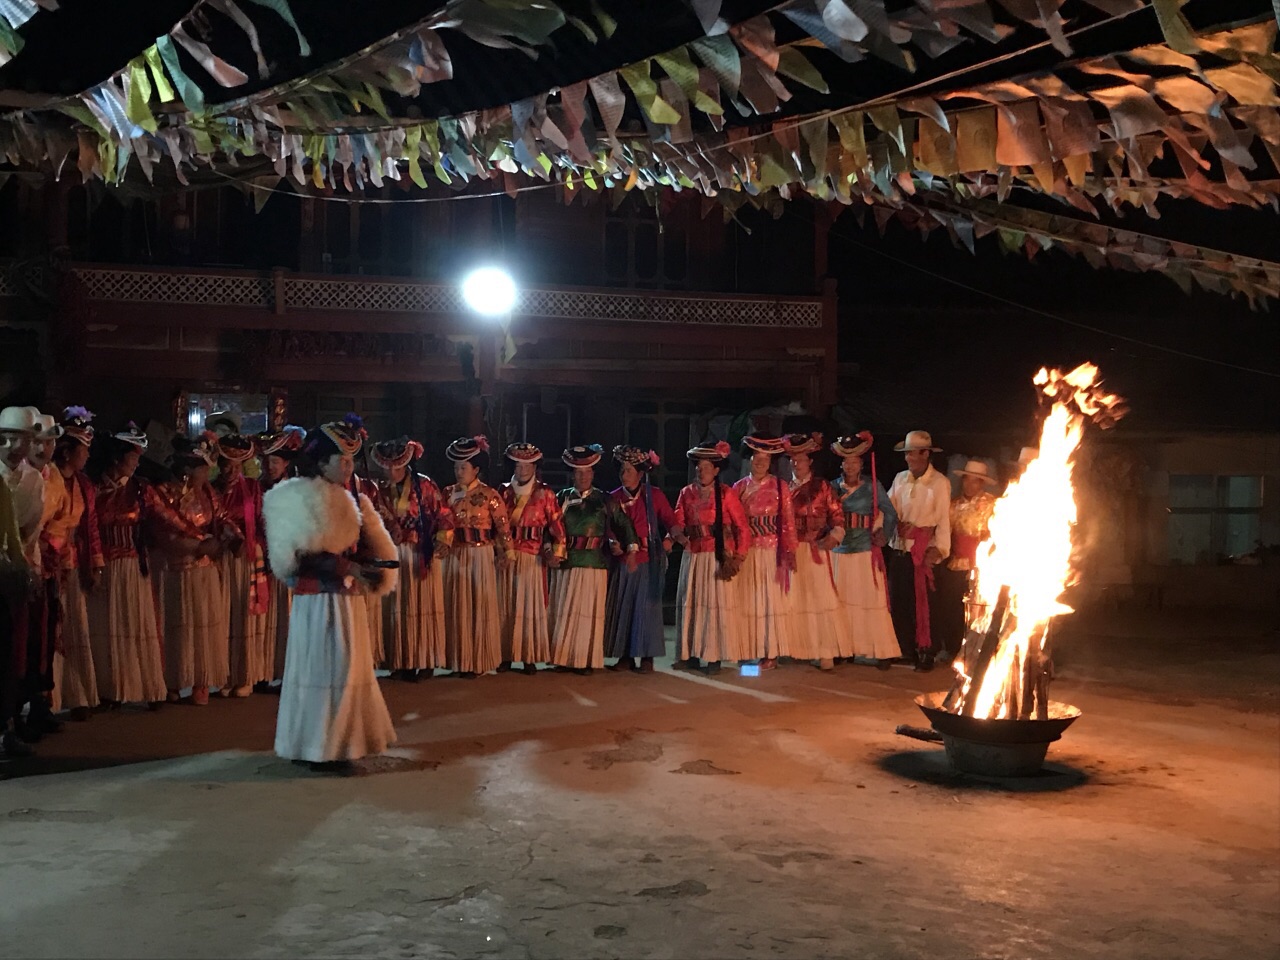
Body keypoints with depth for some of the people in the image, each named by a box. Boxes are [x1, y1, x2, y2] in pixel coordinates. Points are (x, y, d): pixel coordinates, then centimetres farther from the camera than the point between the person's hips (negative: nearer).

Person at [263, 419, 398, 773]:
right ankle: (322, 749, 6)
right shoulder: (303, 501, -15)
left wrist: (371, 565, -5)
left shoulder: (347, 500, 13)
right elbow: (300, 557, -22)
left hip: (344, 598, 9)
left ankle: (335, 743, 24)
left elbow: (362, 546, 15)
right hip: (319, 600, -9)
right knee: (326, 670, -3)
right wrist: (348, 568, -24)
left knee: (343, 668, 14)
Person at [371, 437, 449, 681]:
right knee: (396, 607, 4)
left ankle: (426, 660, 8)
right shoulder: (381, 490, 5)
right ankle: (402, 662, 11)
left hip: (421, 553, -3)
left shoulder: (425, 485, -5)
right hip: (393, 555, 3)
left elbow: (443, 515, -3)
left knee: (423, 604, 1)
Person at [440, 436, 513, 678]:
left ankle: (478, 660, 11)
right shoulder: (449, 493, 8)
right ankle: (460, 660, 15)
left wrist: (507, 551, -8)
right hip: (456, 555, 4)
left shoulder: (489, 494, -4)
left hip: (481, 554, -4)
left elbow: (502, 525, -4)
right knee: (457, 606, 6)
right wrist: (443, 540, -12)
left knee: (480, 606, 2)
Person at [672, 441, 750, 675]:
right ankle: (692, 653, 14)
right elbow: (677, 523, 3)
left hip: (718, 558, -4)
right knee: (691, 603, 6)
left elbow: (742, 527, -3)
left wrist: (738, 558, -11)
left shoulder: (726, 494, -3)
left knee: (717, 604, -4)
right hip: (693, 557, 4)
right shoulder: (686, 493, 8)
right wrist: (680, 535, -21)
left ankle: (714, 656, 0)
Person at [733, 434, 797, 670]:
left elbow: (788, 521, -2)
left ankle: (771, 652, 5)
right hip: (746, 552, 2)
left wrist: (790, 550, -9)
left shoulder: (780, 487, 0)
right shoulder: (739, 487, 7)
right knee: (748, 600, 4)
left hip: (772, 551, -2)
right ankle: (749, 649, 11)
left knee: (771, 599, 0)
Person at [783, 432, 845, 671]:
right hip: (790, 551, 3)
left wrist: (834, 535, -17)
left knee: (819, 598, -5)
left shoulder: (822, 486, 3)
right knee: (794, 600, 3)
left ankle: (826, 653, -3)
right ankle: (796, 648, 9)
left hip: (815, 550, -3)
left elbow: (837, 515, -1)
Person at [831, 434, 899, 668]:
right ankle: (845, 649, 14)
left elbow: (890, 514, 2)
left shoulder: (872, 485, 0)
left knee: (872, 601, -1)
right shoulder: (833, 487, 6)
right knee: (842, 602, 5)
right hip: (840, 551, 3)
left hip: (866, 550, -3)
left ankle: (882, 651, 5)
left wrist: (884, 535, -10)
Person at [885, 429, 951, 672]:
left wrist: (939, 549, -15)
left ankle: (925, 653, 10)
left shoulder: (940, 483, -4)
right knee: (898, 600, 8)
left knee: (922, 602, -1)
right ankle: (905, 650, 19)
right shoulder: (900, 479, 10)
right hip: (899, 549, 5)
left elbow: (943, 519, -7)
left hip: (924, 550, -5)